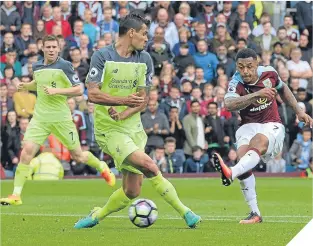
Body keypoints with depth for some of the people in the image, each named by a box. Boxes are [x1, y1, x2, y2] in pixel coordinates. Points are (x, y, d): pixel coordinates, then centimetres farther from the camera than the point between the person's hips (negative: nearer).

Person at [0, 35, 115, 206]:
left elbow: (79, 90, -10)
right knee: (27, 151, -15)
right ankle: (16, 195, -12)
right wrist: (26, 86, 8)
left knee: (78, 156, 8)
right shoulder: (36, 67, 6)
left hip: (60, 118, -3)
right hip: (40, 117, 3)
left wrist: (57, 91, -21)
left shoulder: (65, 66, -9)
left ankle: (102, 168, 41)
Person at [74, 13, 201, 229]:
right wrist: (123, 101, -28)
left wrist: (124, 114, -15)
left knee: (132, 190, 1)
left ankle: (96, 216, 24)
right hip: (110, 130, -6)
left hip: (134, 128, 6)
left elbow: (143, 98, 5)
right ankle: (184, 212, -13)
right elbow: (92, 94, -13)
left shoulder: (144, 59, 6)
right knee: (148, 165, -25)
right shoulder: (102, 56, -8)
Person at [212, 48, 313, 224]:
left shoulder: (269, 73, -3)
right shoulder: (236, 84, -12)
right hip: (248, 126, 0)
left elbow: (283, 89, 21)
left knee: (259, 140, -34)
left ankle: (231, 174, -64)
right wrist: (257, 94, -45)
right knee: (243, 154, -27)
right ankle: (255, 213, -21)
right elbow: (229, 104, -35)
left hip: (272, 126, 0)